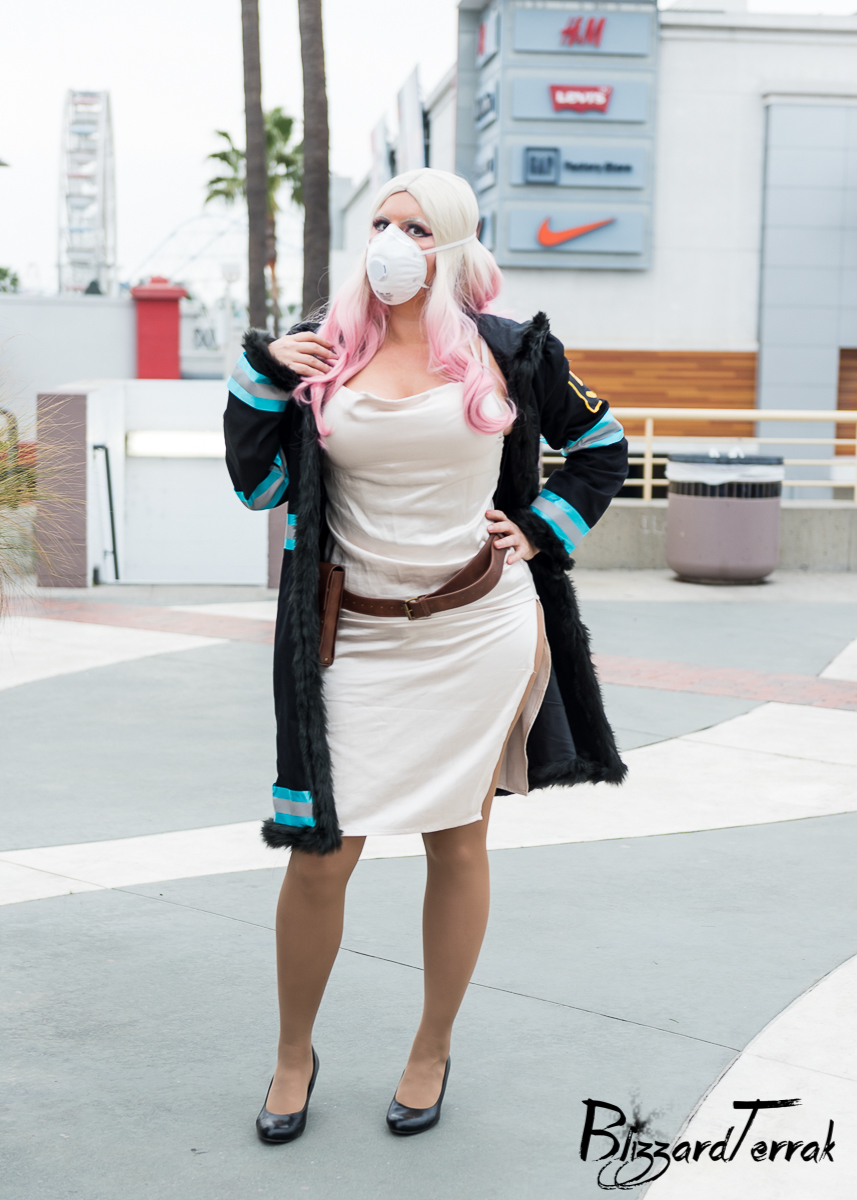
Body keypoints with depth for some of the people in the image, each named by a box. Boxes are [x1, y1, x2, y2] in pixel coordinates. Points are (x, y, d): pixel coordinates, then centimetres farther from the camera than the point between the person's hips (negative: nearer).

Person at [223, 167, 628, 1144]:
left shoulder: (509, 352, 3)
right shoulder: (321, 353, 5)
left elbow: (602, 448, 16)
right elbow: (256, 484, 3)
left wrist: (540, 533, 6)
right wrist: (262, 375, -5)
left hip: (481, 626, 0)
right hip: (358, 635, 0)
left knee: (457, 842, 9)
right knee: (320, 852, -2)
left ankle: (432, 1054, 28)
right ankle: (294, 1054, 22)